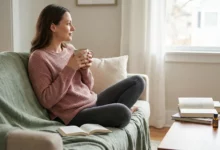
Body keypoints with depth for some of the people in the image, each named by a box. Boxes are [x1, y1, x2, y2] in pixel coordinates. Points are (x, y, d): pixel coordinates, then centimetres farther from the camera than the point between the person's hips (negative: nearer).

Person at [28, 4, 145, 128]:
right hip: (73, 114, -8)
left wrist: (85, 68, -6)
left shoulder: (69, 49, 11)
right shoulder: (39, 57, -11)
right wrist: (69, 68, -20)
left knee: (137, 81, 7)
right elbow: (46, 101, -19)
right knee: (122, 112, -33)